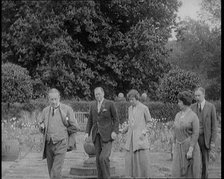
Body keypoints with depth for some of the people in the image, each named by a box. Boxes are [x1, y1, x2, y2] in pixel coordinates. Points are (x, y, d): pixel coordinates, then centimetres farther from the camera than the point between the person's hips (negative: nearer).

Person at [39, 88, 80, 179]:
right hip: (48, 144, 5)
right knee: (51, 171, 11)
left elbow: (76, 127, -3)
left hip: (61, 144, -5)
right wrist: (42, 126, -4)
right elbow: (41, 129, 17)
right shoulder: (45, 111, 8)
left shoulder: (67, 109, -6)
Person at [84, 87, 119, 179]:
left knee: (103, 157, -17)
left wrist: (115, 131, -13)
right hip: (96, 135, 5)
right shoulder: (93, 105, 12)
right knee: (98, 158, 4)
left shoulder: (110, 104, -2)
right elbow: (90, 120, 14)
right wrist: (87, 132, 2)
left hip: (107, 135, -5)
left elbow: (116, 119, -1)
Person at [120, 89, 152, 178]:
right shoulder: (130, 108, 13)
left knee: (142, 158, -8)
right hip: (131, 137, 5)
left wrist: (144, 131, -10)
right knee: (130, 159, 0)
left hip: (141, 137, -5)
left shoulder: (144, 108, -4)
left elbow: (149, 122, 2)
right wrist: (123, 130, 6)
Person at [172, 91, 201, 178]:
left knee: (191, 173, 0)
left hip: (190, 147, -6)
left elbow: (196, 134, -14)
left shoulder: (193, 116, -11)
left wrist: (190, 150, -20)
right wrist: (174, 148, 12)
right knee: (178, 172, 0)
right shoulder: (178, 115, 10)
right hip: (179, 148, 6)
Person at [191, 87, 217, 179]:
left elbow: (214, 125, -6)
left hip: (205, 138, -3)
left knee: (204, 161, 2)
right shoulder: (192, 107, 4)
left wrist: (213, 142, -10)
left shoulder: (211, 107, -6)